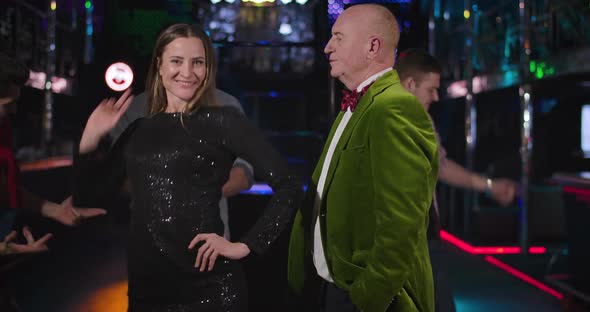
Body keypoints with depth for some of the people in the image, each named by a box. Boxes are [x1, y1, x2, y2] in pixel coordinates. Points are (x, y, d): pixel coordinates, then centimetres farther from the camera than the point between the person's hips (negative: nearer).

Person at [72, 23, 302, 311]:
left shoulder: (222, 121, -4)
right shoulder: (139, 129, 9)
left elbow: (288, 185, -7)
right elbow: (87, 196, 12)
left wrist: (246, 245, -10)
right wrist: (91, 138, 0)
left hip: (208, 286, -4)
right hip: (144, 286, 5)